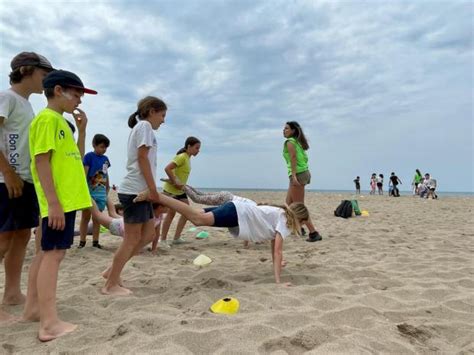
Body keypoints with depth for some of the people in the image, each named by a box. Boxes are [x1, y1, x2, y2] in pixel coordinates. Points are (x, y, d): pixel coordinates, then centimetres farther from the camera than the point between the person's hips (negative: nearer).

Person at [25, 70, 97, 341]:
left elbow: (76, 159, 23)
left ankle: (38, 309, 26)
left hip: (68, 199, 10)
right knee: (53, 254, -10)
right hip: (58, 201, -10)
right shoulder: (47, 118, -9)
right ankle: (50, 324, -7)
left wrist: (82, 129, 15)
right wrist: (53, 203, -22)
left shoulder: (61, 122, 20)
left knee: (51, 254, 14)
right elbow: (41, 161, -17)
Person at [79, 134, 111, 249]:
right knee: (85, 217, 6)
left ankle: (95, 241, 17)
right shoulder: (89, 156, -7)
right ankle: (82, 241, 15)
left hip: (101, 192, 5)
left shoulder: (105, 159, 8)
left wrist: (107, 191, 16)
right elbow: (84, 174, -9)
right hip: (90, 191, -5)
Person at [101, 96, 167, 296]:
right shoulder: (144, 126, -5)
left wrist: (150, 190, 18)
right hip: (135, 190, -10)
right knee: (132, 239, -4)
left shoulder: (139, 127, 24)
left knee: (148, 235, 12)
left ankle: (112, 271, 18)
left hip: (139, 190, 10)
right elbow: (143, 159, -15)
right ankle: (111, 285, 6)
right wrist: (153, 189, -16)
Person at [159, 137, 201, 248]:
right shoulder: (182, 157, -19)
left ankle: (177, 238, 15)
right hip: (171, 189, -9)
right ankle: (163, 240, 8)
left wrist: (180, 185, 5)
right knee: (171, 213, -4)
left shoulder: (188, 158, 10)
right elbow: (167, 169, -27)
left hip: (180, 190, 9)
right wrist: (175, 183, -25)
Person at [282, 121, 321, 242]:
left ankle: (313, 233, -6)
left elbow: (293, 158, -19)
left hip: (298, 174, -10)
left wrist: (294, 175, -26)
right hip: (304, 172, 10)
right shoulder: (297, 142, 19)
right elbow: (303, 158, 15)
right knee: (289, 203, 19)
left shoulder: (290, 142, -6)